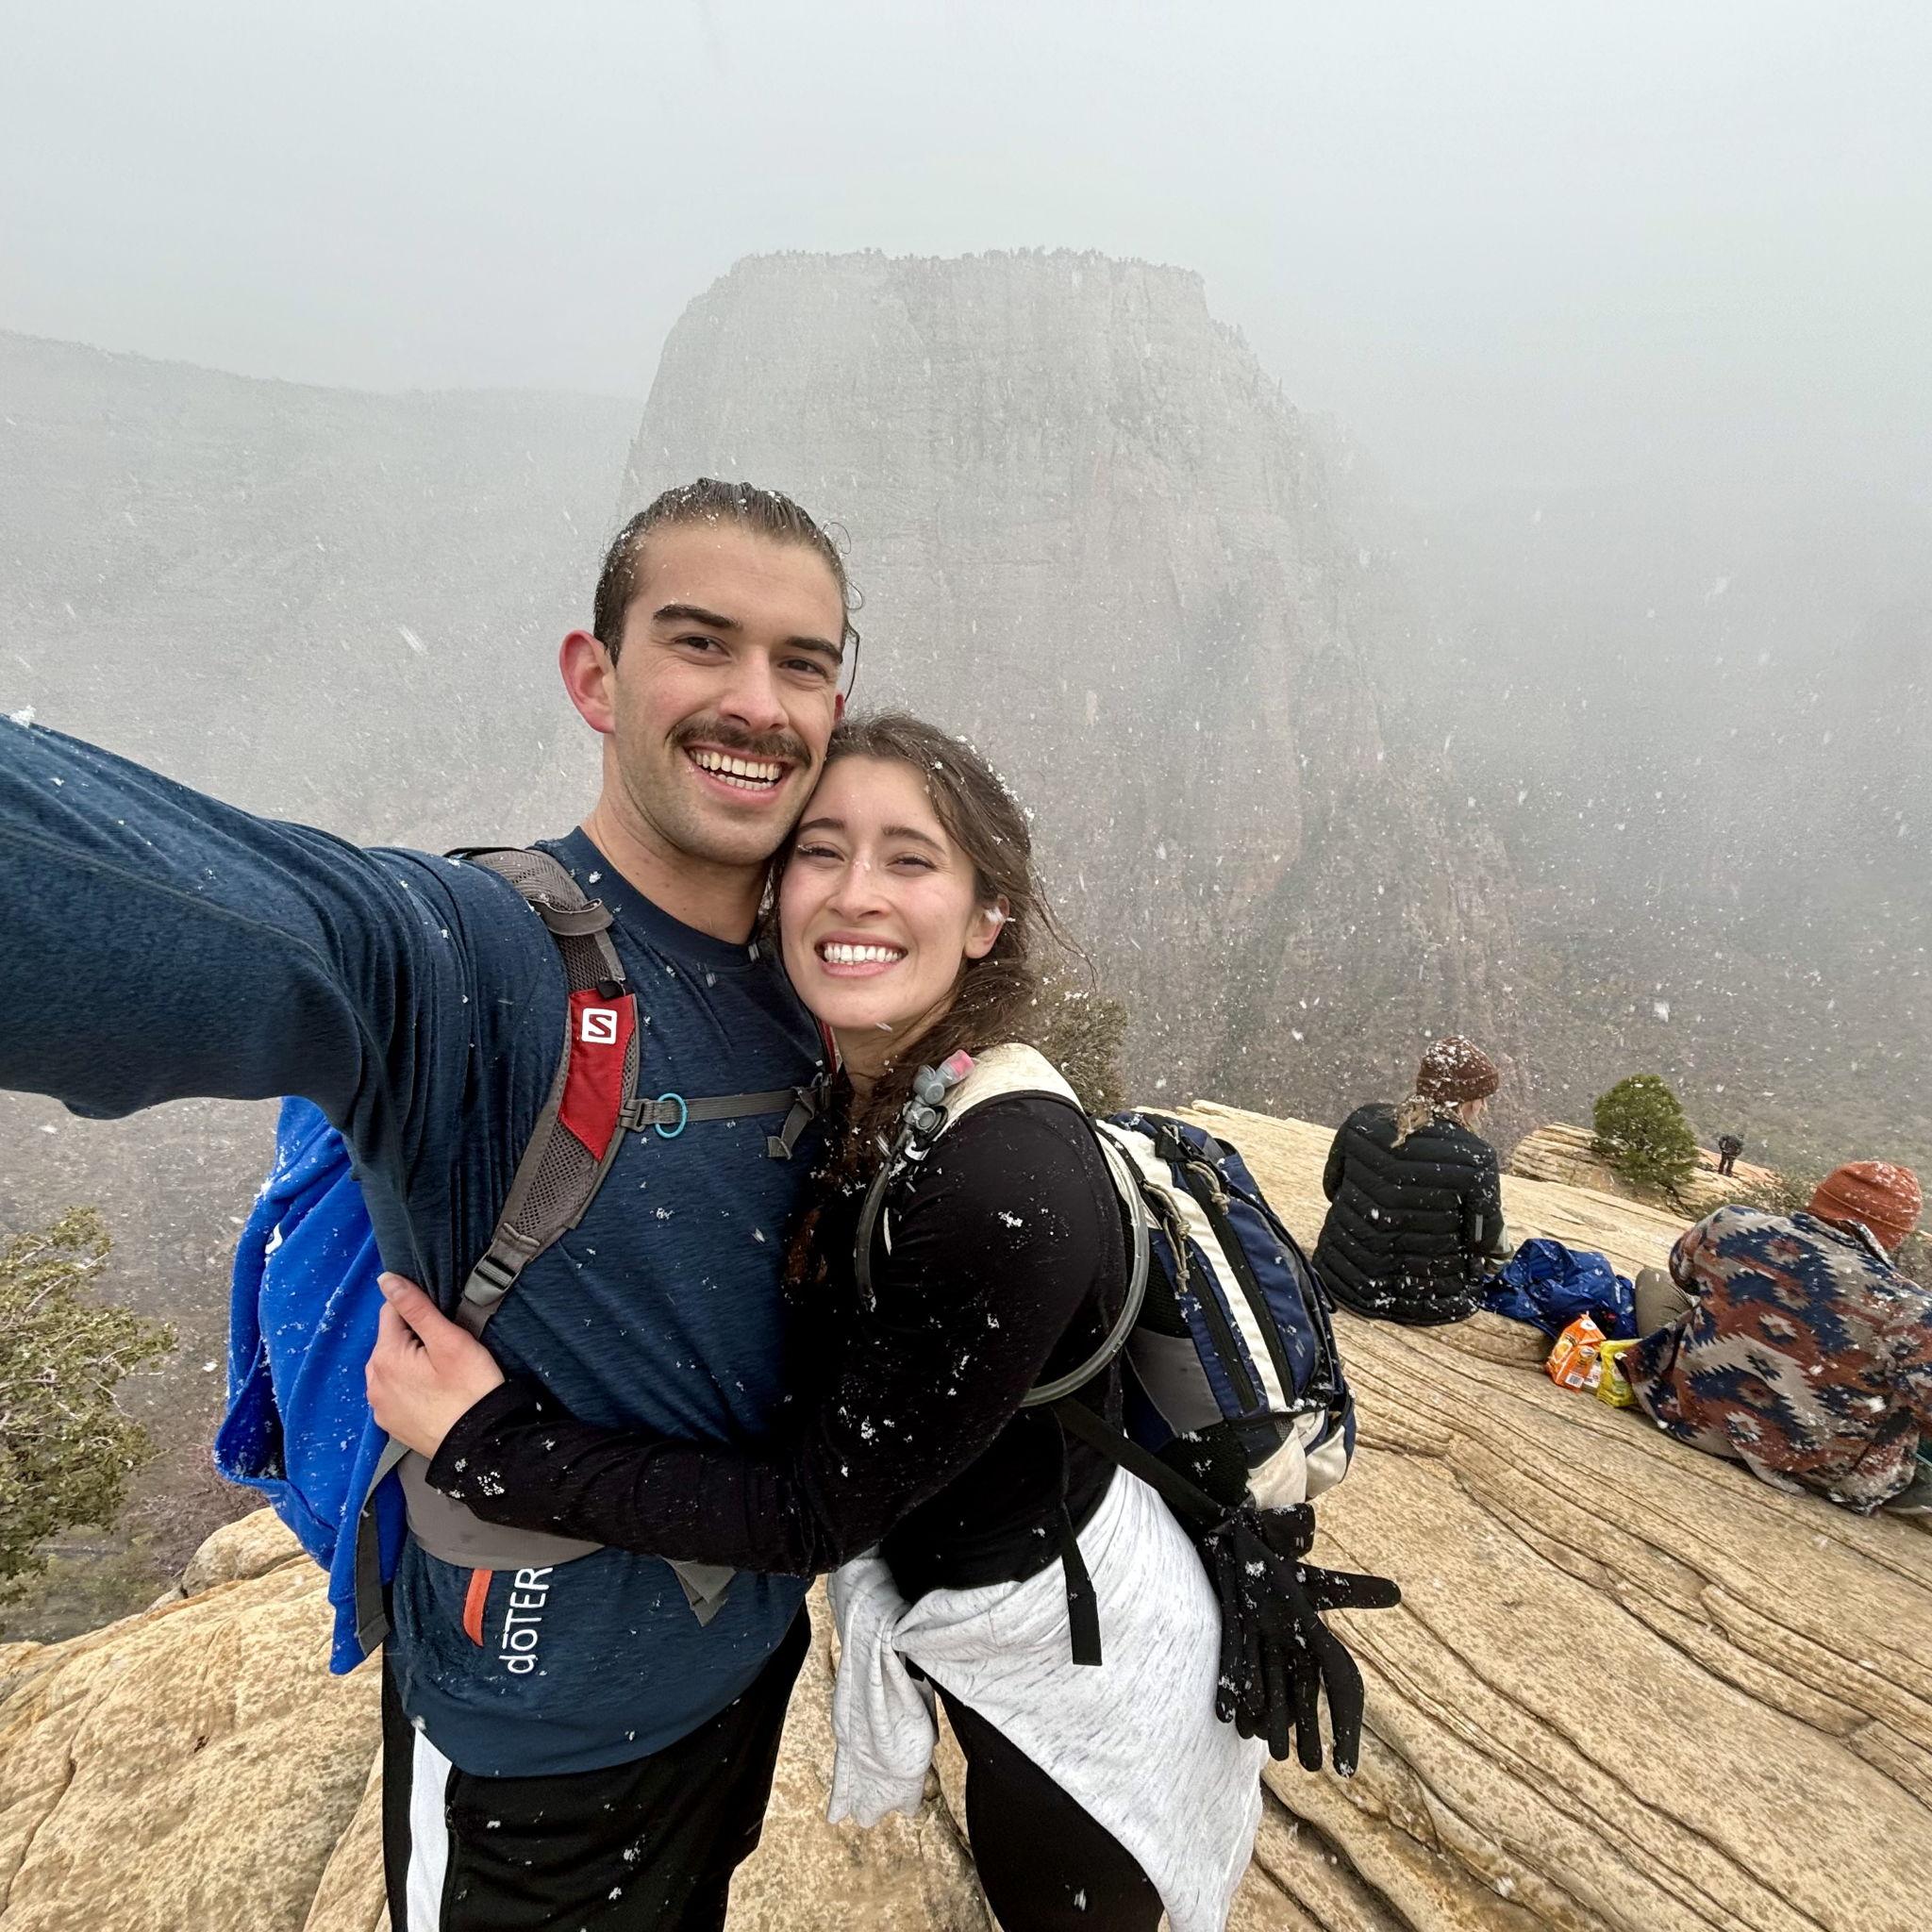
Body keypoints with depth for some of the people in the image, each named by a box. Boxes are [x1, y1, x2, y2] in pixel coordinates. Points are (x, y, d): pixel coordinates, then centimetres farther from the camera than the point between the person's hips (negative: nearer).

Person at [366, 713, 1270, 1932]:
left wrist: (483, 1442, -27)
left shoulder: (1011, 1183, -37)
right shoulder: (854, 1104, -10)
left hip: (1080, 1650, -7)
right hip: (951, 1609, 7)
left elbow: (815, 1510, -28)